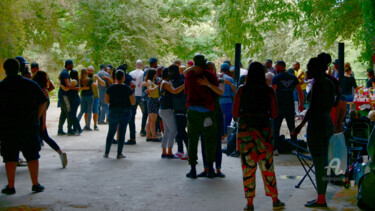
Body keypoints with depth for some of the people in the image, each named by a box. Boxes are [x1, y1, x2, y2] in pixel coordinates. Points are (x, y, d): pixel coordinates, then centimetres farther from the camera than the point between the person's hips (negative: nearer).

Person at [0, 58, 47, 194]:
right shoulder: (31, 84, 1)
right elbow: (43, 102, 3)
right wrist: (36, 118, 9)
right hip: (29, 127, 1)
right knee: (32, 156, 9)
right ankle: (35, 184, 12)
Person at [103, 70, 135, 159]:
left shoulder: (111, 88, -5)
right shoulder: (127, 88, -8)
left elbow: (106, 101, 0)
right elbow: (133, 102, -7)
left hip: (113, 111, 2)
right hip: (125, 112, -1)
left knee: (111, 132, 14)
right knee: (122, 133, 4)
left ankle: (106, 153, 15)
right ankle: (119, 154, 5)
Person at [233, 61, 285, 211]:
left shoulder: (242, 90, -2)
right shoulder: (269, 91, -1)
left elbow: (235, 113, -1)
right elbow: (274, 115, 0)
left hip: (245, 128, -1)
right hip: (264, 128, 1)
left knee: (248, 166, 4)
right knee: (267, 165, 10)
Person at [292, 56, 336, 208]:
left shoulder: (318, 83, -15)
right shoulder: (329, 83, 12)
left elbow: (313, 107, -19)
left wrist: (301, 126, -17)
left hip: (317, 124, -9)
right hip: (328, 124, 9)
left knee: (318, 162, -6)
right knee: (324, 161, 12)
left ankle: (321, 199, -3)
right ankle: (322, 197, 17)